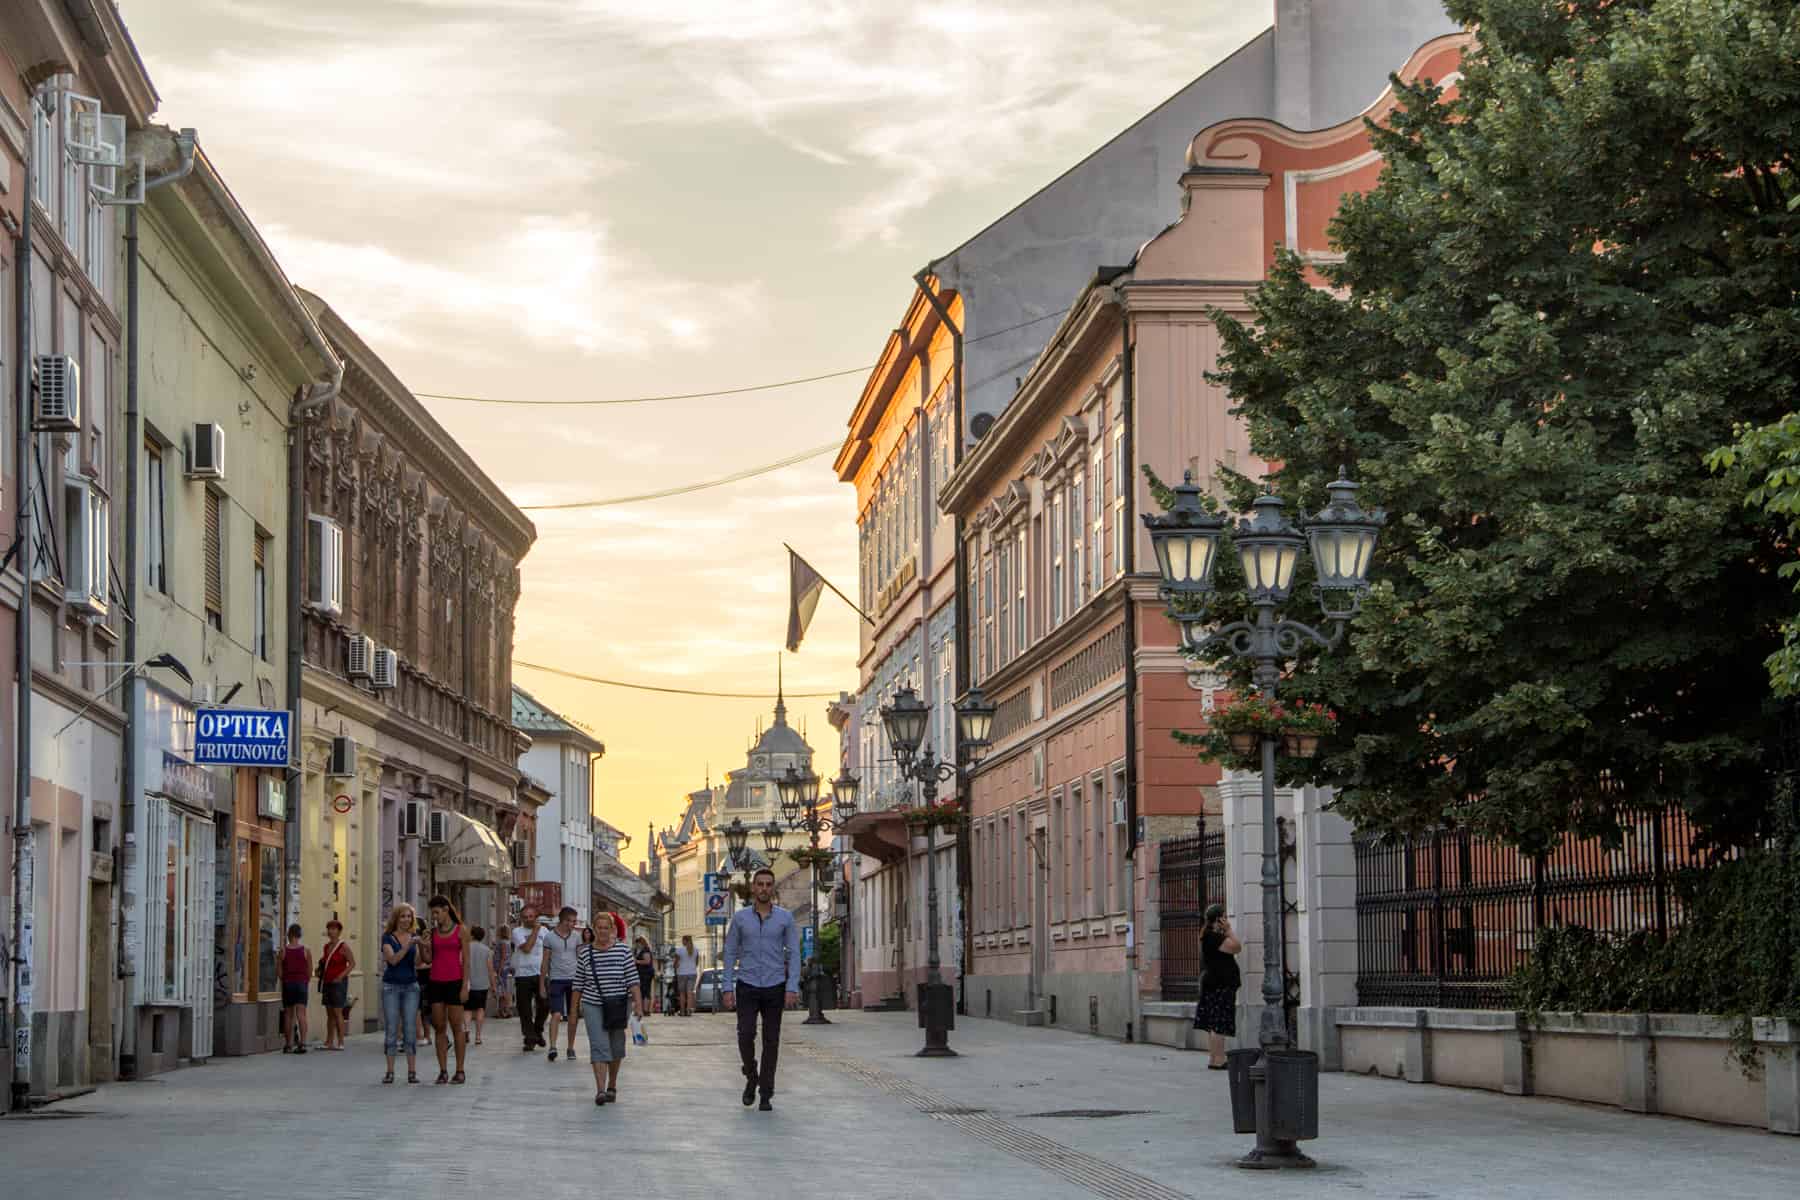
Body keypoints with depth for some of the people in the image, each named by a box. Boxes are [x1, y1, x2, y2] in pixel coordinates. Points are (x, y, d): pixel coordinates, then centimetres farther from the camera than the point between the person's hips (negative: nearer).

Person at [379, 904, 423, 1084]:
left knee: (410, 1029, -2)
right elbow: (393, 959, -15)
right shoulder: (388, 938, -1)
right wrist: (408, 945, -26)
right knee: (391, 1029, -3)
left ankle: (412, 1071, -1)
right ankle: (390, 1072, 1)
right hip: (391, 987, -2)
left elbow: (417, 962, -6)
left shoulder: (414, 937, 7)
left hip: (410, 987, 2)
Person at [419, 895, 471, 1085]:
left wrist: (465, 986, -9)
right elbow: (428, 960, 10)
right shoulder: (432, 932, 10)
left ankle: (459, 1071, 1)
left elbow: (466, 960, -3)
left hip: (454, 982, -4)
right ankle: (443, 1071, 5)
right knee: (439, 1027, 2)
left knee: (456, 1026, -2)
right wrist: (423, 946, -9)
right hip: (435, 982, 4)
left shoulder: (460, 931, -1)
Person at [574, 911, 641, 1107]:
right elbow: (578, 984, 6)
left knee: (616, 1047, 12)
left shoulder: (622, 951, -2)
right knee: (599, 1046, -12)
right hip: (593, 1005, -1)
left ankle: (612, 1085, 30)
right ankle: (600, 1090, -18)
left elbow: (632, 979, -4)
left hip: (619, 1005, 1)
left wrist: (638, 1003, -11)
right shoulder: (585, 954, 1)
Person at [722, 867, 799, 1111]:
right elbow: (730, 954, 4)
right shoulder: (740, 917, 2)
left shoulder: (785, 918, 1)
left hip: (775, 988, 0)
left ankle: (766, 1095, 8)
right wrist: (727, 989, -4)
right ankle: (751, 1077, 12)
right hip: (747, 987, 0)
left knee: (771, 1041, 1)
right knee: (746, 1035, -14)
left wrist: (792, 988, -12)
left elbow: (793, 954, -1)